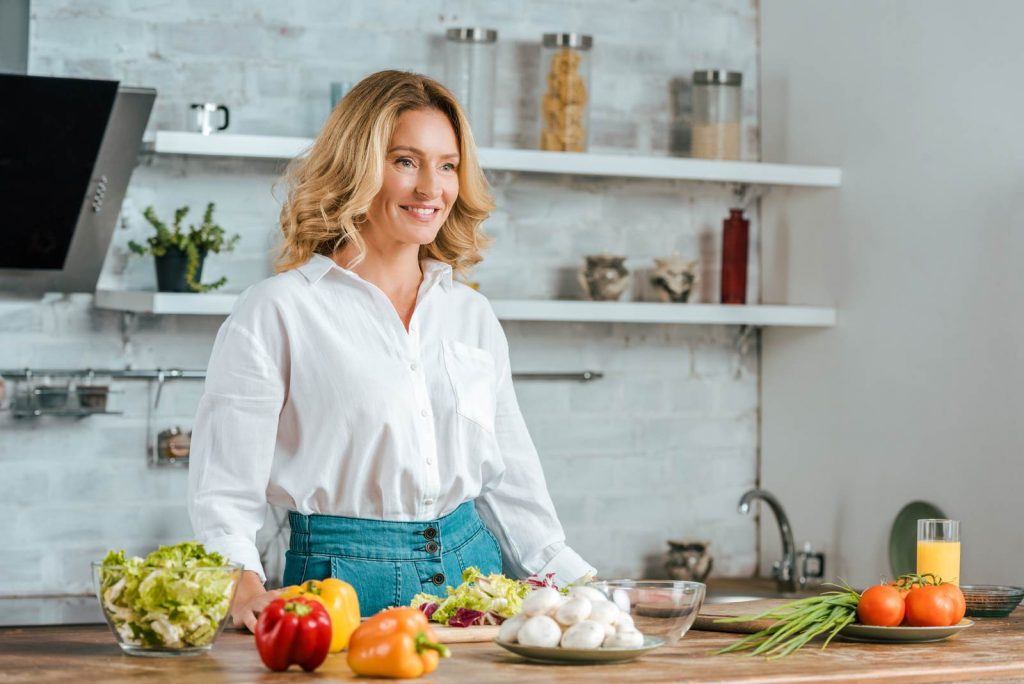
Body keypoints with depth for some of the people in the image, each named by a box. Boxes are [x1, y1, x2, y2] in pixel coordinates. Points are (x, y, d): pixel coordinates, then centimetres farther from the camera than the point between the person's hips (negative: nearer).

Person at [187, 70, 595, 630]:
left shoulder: (473, 316, 15)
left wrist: (586, 587, 9)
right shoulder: (278, 312, -1)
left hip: (471, 574, 5)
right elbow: (225, 493, -4)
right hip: (344, 580, -5)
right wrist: (246, 587, -22)